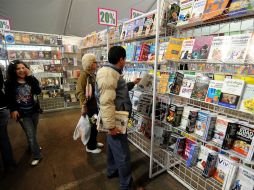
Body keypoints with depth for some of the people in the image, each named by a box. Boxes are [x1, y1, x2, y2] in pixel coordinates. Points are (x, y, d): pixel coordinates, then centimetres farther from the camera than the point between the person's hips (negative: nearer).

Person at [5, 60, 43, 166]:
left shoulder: (31, 80, -2)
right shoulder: (10, 83, -7)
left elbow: (38, 91, -19)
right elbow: (9, 99, -3)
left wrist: (30, 76, -20)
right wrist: (13, 110, -17)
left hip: (34, 111, 3)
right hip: (23, 114, -3)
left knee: (33, 133, 20)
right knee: (30, 135, -3)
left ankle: (32, 146, 47)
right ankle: (37, 156, 12)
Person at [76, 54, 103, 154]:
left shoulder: (93, 75, 10)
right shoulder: (84, 75, -16)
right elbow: (79, 91, -23)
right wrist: (83, 105, -27)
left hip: (95, 103, 8)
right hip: (89, 105, -8)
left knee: (96, 124, 19)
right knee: (91, 125, 6)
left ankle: (94, 142, 39)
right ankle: (90, 147, 25)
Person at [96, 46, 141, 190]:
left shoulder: (113, 72, 12)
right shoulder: (108, 73, -23)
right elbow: (106, 102, -30)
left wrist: (132, 84, 31)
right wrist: (110, 125, -28)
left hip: (115, 119, 11)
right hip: (115, 121, -11)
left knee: (113, 147, 26)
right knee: (123, 154, 3)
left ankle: (112, 171, 47)